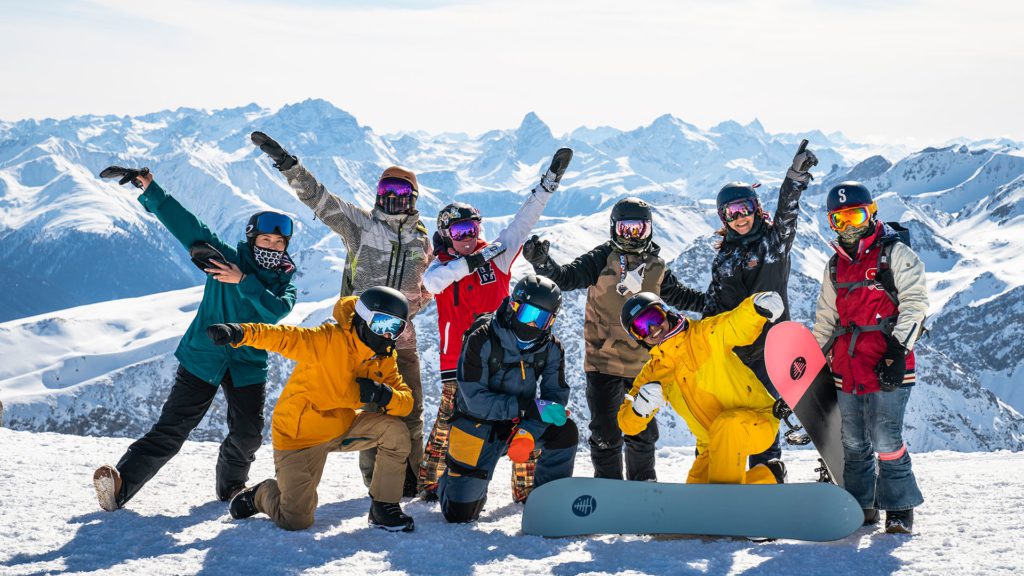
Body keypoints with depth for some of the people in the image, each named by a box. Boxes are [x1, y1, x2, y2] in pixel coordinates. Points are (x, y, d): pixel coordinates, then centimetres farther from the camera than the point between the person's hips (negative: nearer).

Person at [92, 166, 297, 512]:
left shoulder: (285, 281, 3)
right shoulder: (226, 259, -1)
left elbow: (277, 310, -19)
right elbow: (185, 224, -8)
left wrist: (243, 281, -28)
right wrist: (148, 186, -16)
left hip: (248, 366, 2)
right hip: (202, 357, -2)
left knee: (248, 435, -3)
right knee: (171, 429, -10)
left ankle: (232, 485, 24)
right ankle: (121, 484, -16)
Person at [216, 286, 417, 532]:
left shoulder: (384, 360, -3)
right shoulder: (330, 340, -24)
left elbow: (406, 401, -6)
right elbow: (284, 337, -34)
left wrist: (383, 395, -29)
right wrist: (240, 332, -51)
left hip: (342, 425, 6)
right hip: (300, 435, -6)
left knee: (395, 431, -17)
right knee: (295, 520, -8)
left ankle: (384, 509, -1)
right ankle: (261, 495, 27)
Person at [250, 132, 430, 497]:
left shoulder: (421, 240, 10)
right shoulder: (360, 223, 0)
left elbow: (426, 287, 21)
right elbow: (318, 198, -9)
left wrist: (408, 308, 1)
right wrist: (286, 163, -20)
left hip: (401, 335, 3)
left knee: (411, 409, 5)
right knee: (374, 406, -2)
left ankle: (413, 477, 18)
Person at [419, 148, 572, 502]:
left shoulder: (496, 254, 8)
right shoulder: (442, 264, 4)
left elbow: (523, 221, 4)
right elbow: (432, 282, -19)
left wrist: (549, 182, -2)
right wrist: (470, 262, -23)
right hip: (459, 357, -2)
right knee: (450, 419, -2)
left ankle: (525, 486, 10)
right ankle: (430, 480, 14)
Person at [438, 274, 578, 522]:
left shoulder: (551, 348, -7)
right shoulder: (482, 341, -22)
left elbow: (555, 398, -10)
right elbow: (476, 400, -26)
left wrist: (528, 432, -29)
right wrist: (530, 407, -33)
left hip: (519, 424, 4)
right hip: (478, 427, -3)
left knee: (565, 432, -25)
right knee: (460, 514, -4)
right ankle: (451, 479, 32)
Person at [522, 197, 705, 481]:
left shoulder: (656, 267, 5)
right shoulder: (602, 259, -9)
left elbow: (678, 295, 21)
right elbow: (566, 277, -19)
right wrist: (543, 263, -38)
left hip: (643, 362, 4)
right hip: (604, 360, -4)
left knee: (643, 430, 15)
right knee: (605, 434, 1)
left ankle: (643, 483, 32)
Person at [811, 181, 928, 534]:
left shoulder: (895, 254, 0)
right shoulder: (836, 265, 19)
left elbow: (915, 304, -7)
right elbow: (825, 318, 25)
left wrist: (898, 350, -17)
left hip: (886, 368, -6)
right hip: (846, 367, 6)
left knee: (886, 440, -9)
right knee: (853, 443, 9)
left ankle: (900, 508, 3)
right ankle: (861, 506, 19)